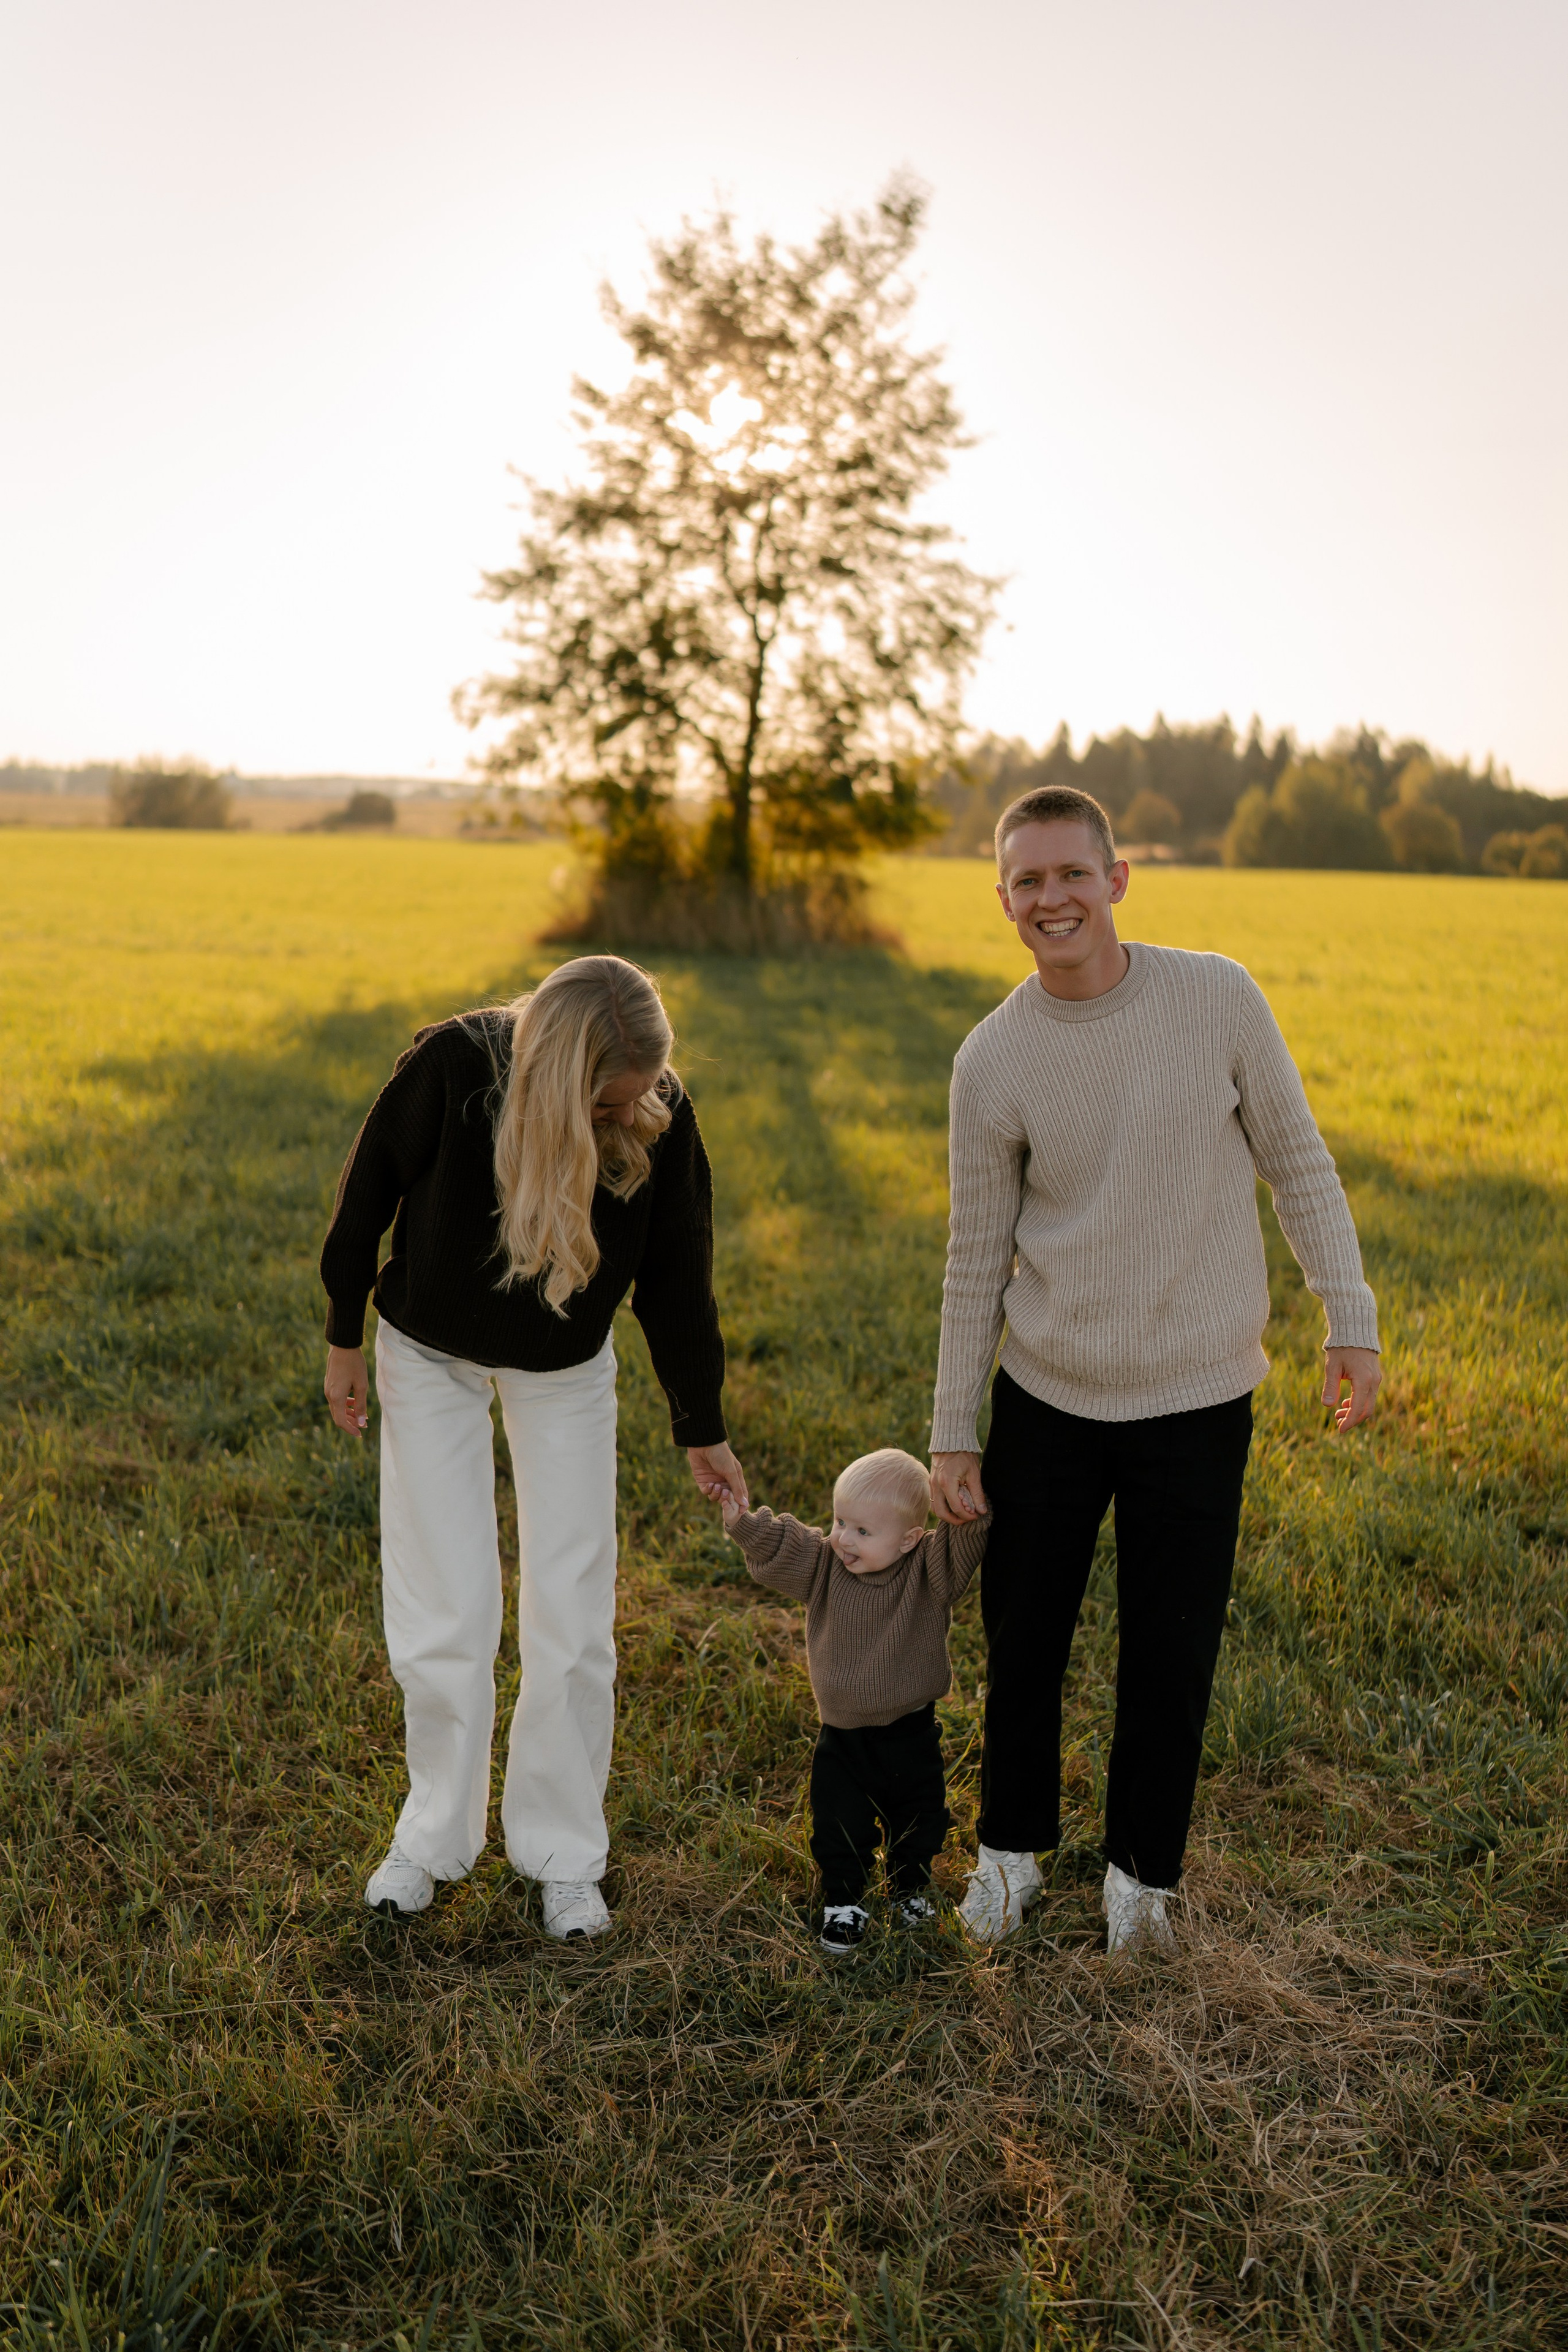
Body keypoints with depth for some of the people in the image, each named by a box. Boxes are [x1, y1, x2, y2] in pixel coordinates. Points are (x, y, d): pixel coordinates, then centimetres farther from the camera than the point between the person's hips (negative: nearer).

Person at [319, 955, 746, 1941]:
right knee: (446, 1616, 1)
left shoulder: (662, 1118, -24)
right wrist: (345, 1339, -3)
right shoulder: (452, 1066, -31)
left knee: (573, 1618, 3)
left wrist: (703, 1428, -1)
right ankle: (437, 1834, 26)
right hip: (431, 1357, -1)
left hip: (566, 1372, 1)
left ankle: (563, 1853, 23)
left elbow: (676, 1276, -10)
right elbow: (370, 1191, -12)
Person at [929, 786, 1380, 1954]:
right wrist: (952, 1432, 3)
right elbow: (977, 1258, 1)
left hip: (1197, 1399, -1)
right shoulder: (993, 1060, -7)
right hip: (1047, 1396, 1)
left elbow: (1299, 1164, 2)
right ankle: (1013, 1849, 37)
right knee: (1022, 1641, 13)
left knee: (1171, 1659, 11)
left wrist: (1351, 1320, -3)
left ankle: (1143, 1871, 34)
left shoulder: (1220, 997, -10)